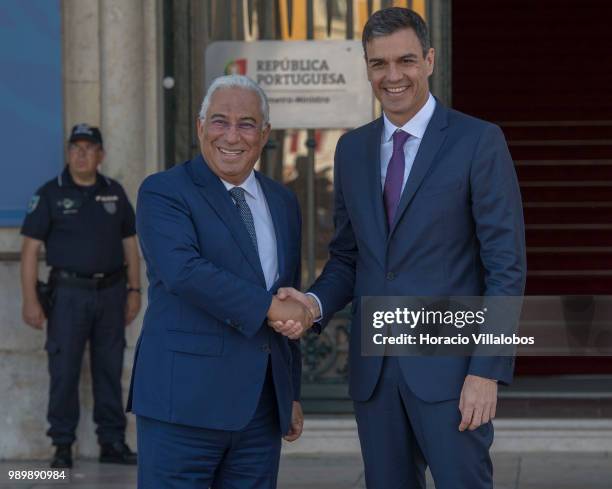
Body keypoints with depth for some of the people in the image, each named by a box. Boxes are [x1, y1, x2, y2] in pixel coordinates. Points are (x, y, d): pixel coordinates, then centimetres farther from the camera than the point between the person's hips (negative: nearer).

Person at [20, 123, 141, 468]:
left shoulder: (115, 193, 11)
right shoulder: (51, 194, -1)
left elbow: (129, 244, 16)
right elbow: (31, 248, -3)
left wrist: (134, 290, 8)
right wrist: (30, 300, -10)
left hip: (111, 292, 3)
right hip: (69, 292, -3)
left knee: (110, 369, 7)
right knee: (64, 370, -3)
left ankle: (113, 442, 14)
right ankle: (63, 446, 4)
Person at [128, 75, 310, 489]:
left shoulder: (283, 203, 16)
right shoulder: (163, 192, -3)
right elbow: (183, 271, -20)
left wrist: (292, 394, 19)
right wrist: (268, 307, -18)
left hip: (262, 407, 6)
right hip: (184, 400, -6)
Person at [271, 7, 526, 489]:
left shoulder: (479, 142, -5)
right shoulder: (353, 149, 11)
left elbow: (506, 265, -8)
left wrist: (487, 372, -15)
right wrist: (314, 304, -5)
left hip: (448, 366, -5)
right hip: (374, 368, 5)